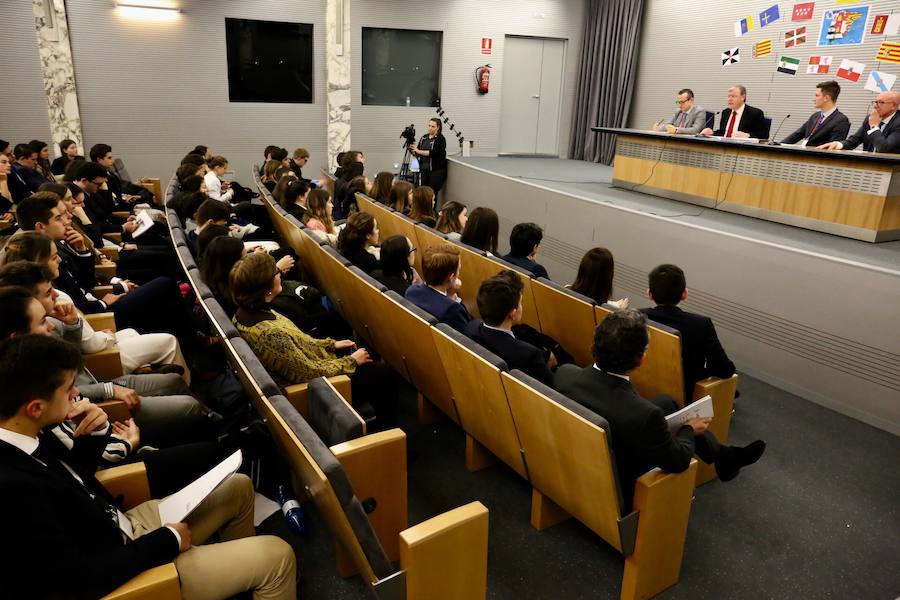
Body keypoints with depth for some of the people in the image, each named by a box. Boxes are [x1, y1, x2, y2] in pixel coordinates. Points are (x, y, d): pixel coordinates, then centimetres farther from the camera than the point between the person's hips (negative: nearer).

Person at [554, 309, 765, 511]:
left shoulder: (564, 373, -23)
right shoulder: (644, 414, -38)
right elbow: (677, 461, -18)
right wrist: (689, 429, 2)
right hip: (619, 491, -5)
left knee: (666, 402, 14)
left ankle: (722, 456, 37)